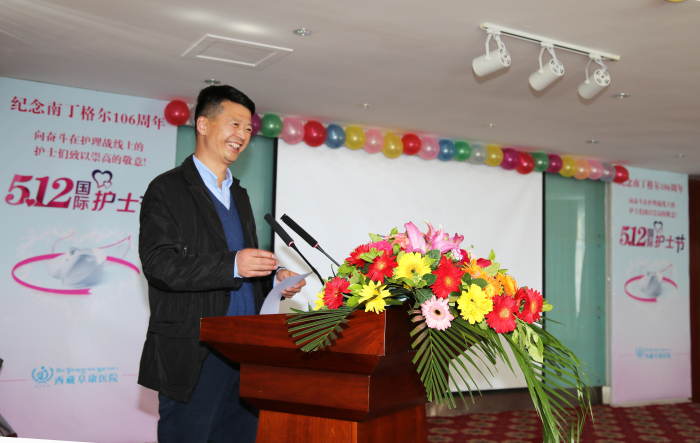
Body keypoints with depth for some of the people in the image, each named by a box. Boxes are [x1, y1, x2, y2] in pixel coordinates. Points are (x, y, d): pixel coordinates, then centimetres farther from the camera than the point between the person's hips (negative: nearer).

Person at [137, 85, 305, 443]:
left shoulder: (239, 195, 21)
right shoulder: (167, 189, -4)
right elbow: (158, 264, -16)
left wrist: (273, 278, 5)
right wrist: (232, 265, -25)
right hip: (193, 358, -7)